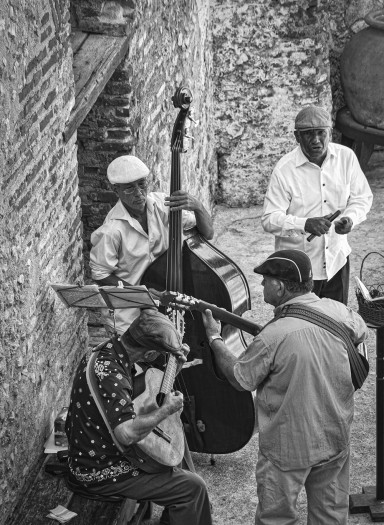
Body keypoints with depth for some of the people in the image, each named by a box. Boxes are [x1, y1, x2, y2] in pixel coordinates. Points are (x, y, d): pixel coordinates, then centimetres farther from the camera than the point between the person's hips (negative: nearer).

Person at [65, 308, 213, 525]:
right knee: (193, 487, -9)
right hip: (101, 474, -10)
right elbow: (127, 433, -39)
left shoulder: (107, 351, 0)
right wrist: (166, 409, -25)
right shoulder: (109, 373, -30)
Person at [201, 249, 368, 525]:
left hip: (290, 446, -5)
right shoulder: (337, 310, -10)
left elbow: (240, 379, -11)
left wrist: (214, 338, 1)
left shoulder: (273, 336, -26)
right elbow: (362, 332, 13)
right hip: (337, 437, 5)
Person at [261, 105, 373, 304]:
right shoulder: (284, 169, -15)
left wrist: (351, 217, -16)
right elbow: (270, 220, -17)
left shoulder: (346, 157, -4)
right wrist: (305, 224, -33)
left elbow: (362, 197, 6)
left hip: (337, 259, 4)